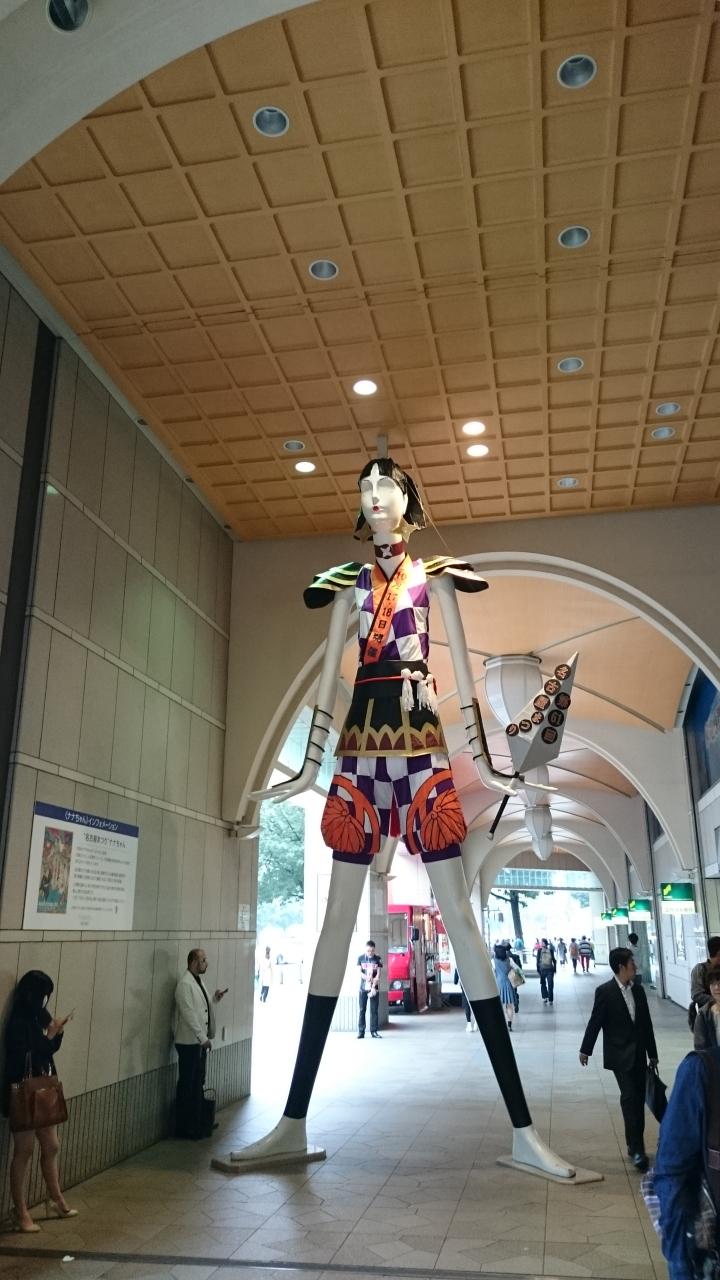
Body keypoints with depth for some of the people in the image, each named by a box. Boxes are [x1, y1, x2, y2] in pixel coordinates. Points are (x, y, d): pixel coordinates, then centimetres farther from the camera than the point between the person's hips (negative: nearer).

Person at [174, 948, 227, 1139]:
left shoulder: (198, 981, 11)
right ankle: (184, 1128, 11)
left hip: (200, 1041, 9)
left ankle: (196, 1125, 23)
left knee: (198, 1084, 14)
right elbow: (189, 1014, -22)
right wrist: (203, 1038, -21)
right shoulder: (185, 984, -17)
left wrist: (214, 999, 7)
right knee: (187, 1086, 1)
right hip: (189, 1043, -9)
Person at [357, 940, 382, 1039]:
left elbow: (378, 975, -2)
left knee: (374, 1010, 1)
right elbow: (360, 973, -1)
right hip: (363, 987, 0)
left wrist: (373, 986, -14)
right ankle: (361, 1032, 3)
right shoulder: (360, 958, 4)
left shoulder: (378, 959, 3)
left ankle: (374, 1031, 7)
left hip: (374, 988, 0)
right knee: (361, 1010, -1)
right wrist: (368, 978, -19)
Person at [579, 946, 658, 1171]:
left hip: (638, 1054, 6)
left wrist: (652, 1053, 15)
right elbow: (595, 1022, -6)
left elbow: (647, 1023, 11)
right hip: (620, 1055, -5)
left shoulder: (638, 990, 5)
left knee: (639, 1099, 9)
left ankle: (635, 1145, 21)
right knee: (629, 1097, -13)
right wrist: (585, 1049, 0)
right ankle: (637, 1149, -8)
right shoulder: (605, 992, -11)